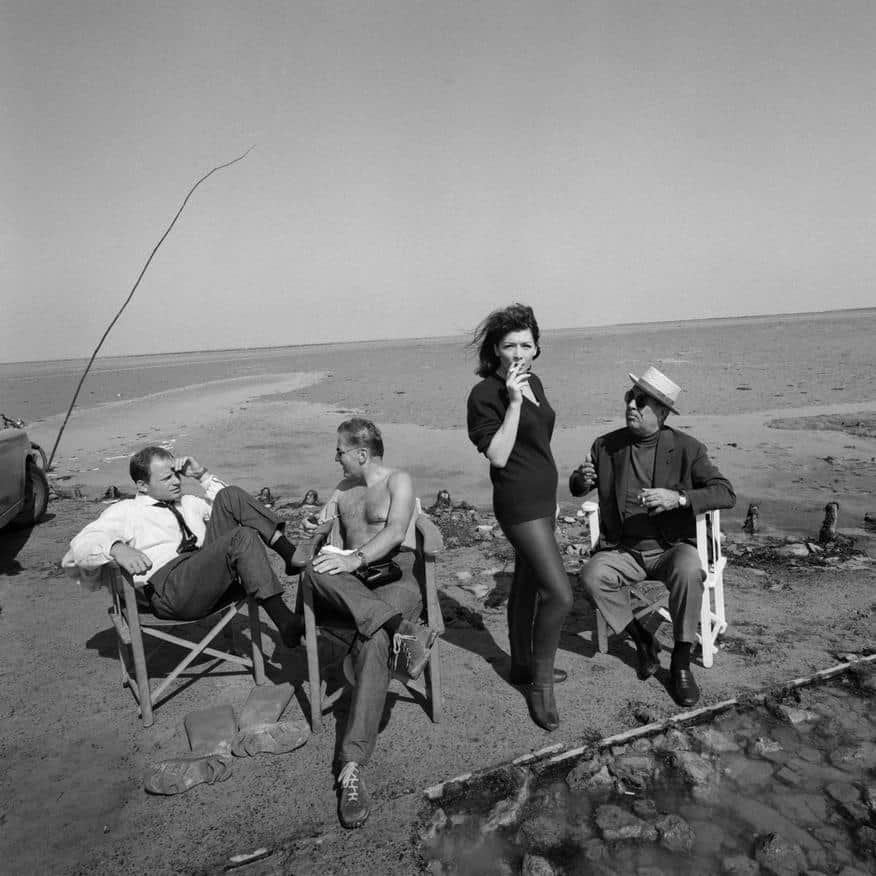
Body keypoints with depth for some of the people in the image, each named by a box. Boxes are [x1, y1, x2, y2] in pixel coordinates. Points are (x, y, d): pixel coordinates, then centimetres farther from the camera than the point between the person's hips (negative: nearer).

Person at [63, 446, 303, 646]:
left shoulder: (188, 504, 31)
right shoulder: (124, 511, 14)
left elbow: (230, 508, 28)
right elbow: (78, 547, 1)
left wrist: (203, 475, 18)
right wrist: (116, 548, -21)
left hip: (212, 578, 6)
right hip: (168, 588, -6)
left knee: (231, 495, -7)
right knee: (243, 538, -29)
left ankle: (291, 554, -18)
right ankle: (285, 621, -31)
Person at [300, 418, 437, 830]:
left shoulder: (398, 481, 7)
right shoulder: (343, 487, 26)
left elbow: (395, 531, -10)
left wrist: (356, 559, -24)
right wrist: (323, 516, 3)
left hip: (395, 576, -5)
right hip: (350, 584, 5)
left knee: (374, 642, -34)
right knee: (316, 571, -31)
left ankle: (352, 765, -38)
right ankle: (400, 628, -43)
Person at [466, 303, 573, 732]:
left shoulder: (534, 382, 9)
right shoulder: (485, 394, -16)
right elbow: (498, 456, -21)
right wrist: (513, 401, -26)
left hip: (541, 499, 9)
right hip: (519, 504, -9)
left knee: (527, 583, 19)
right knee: (559, 595, -11)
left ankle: (523, 665, 36)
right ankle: (541, 685, 7)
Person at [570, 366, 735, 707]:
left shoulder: (686, 448, -5)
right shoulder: (606, 446, 1)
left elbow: (726, 493, -11)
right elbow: (577, 488, 13)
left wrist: (679, 498, -29)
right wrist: (581, 479, -13)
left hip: (672, 547, -2)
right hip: (622, 550, 2)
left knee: (689, 572, -34)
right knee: (591, 575, -26)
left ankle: (682, 661, -11)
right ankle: (641, 640, 0)